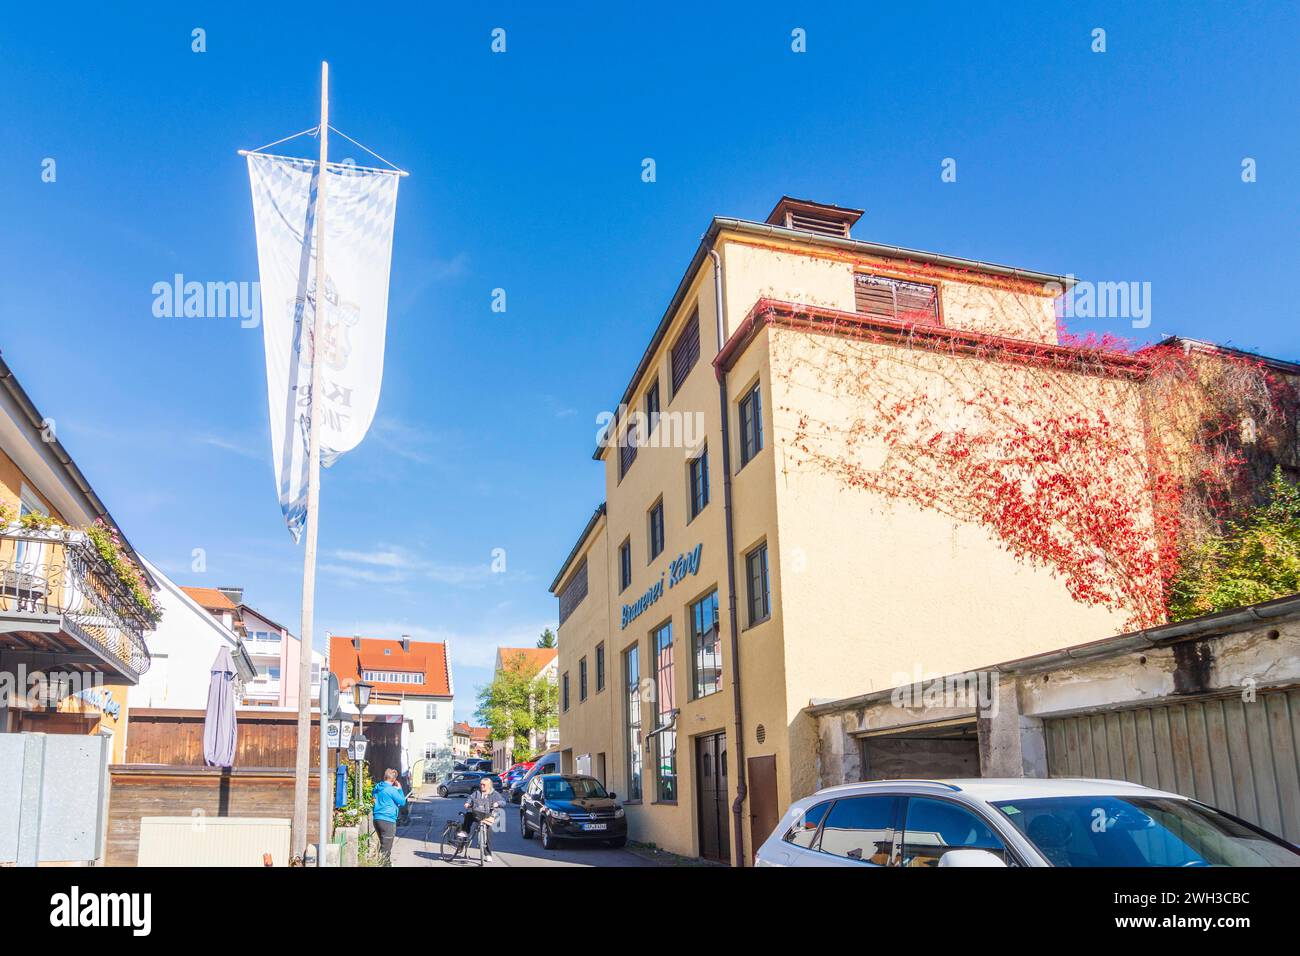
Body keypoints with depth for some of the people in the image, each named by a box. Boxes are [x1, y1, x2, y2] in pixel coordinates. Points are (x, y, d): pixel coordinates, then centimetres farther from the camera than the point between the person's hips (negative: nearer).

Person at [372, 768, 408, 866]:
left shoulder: (377, 787, 8)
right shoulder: (391, 790, -15)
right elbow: (402, 802, -7)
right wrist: (399, 789, 3)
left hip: (377, 819, 8)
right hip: (388, 821, -8)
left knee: (383, 845, 23)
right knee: (386, 848, -3)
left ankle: (387, 863, 36)